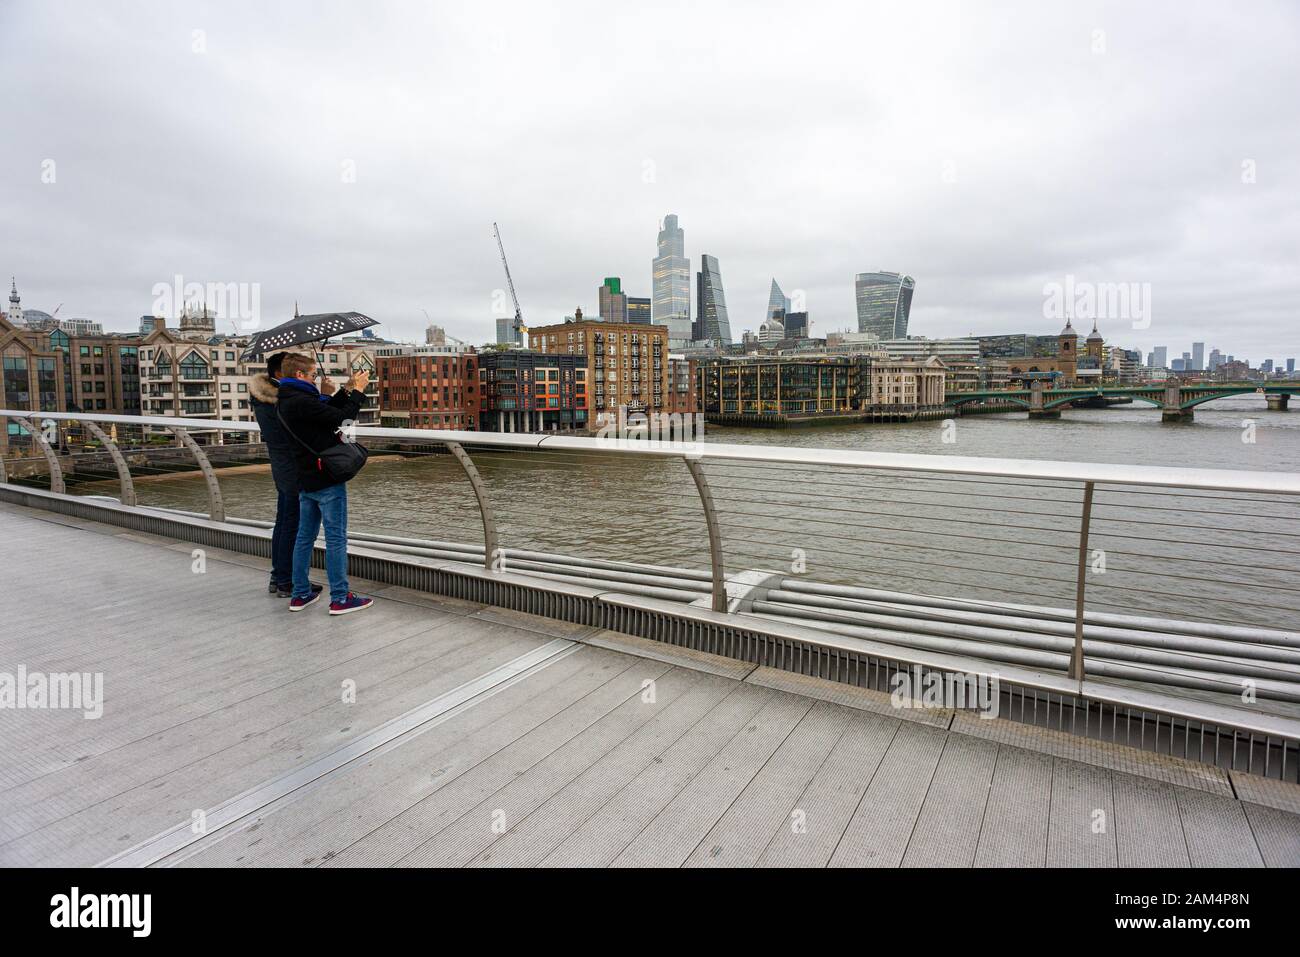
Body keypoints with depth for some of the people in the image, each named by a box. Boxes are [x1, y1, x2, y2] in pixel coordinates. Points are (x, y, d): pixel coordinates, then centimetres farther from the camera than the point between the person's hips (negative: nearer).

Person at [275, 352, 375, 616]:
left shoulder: (286, 401, 10)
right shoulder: (302, 402, -20)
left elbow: (327, 413, 13)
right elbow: (343, 419, -19)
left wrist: (347, 390, 8)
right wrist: (358, 391, -8)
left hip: (306, 481, 10)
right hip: (326, 480, -9)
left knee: (304, 537, 14)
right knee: (336, 539, -3)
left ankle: (300, 594, 21)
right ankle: (340, 598, 2)